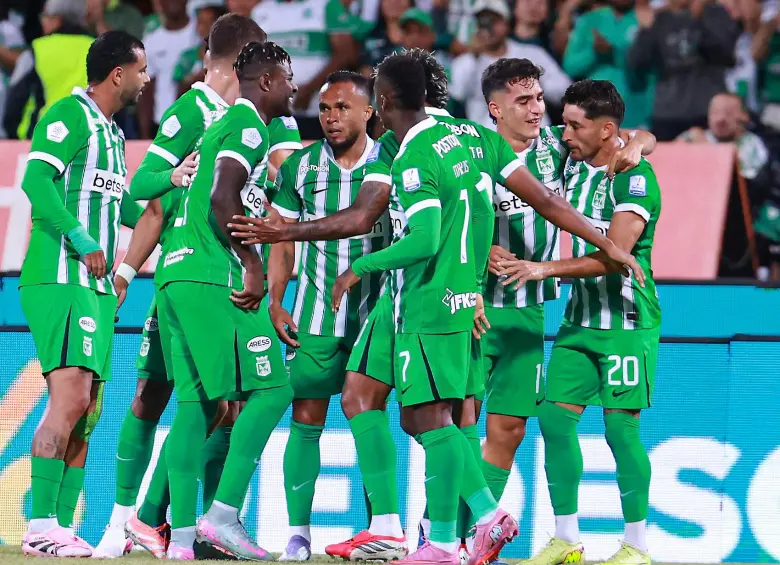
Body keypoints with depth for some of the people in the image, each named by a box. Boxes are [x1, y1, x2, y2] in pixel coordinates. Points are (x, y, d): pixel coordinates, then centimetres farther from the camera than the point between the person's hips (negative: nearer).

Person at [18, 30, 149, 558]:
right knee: (70, 399, -18)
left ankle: (62, 528, 8)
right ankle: (41, 527, -20)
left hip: (96, 285, 10)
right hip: (60, 279, -10)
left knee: (87, 414, 6)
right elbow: (35, 178, -20)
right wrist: (79, 238, -23)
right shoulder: (69, 115, -8)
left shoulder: (111, 132, 20)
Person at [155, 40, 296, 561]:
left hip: (179, 277, 10)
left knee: (196, 401, 5)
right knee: (270, 388, -7)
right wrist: (254, 266, -15)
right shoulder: (248, 127, -7)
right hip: (214, 279, -10)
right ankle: (224, 513, -13)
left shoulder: (225, 126, 24)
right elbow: (223, 200, -20)